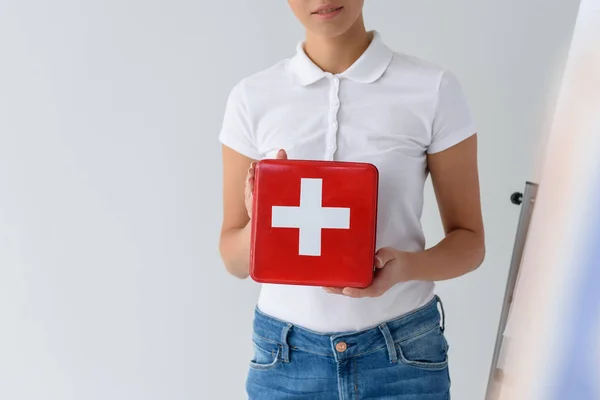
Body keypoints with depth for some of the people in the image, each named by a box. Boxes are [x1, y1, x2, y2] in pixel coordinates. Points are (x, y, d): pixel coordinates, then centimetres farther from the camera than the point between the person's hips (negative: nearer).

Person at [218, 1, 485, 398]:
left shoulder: (435, 89, -8)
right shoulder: (252, 98, -4)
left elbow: (469, 240, -1)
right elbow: (234, 259, 0)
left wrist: (405, 266, -21)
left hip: (405, 353, -1)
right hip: (285, 355, 2)